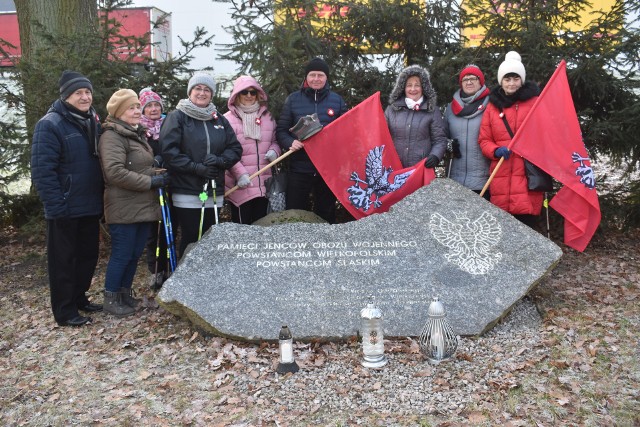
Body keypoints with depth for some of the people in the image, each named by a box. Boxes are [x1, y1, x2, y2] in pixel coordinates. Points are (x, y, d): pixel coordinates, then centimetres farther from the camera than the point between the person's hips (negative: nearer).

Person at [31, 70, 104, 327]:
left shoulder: (93, 123, 11)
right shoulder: (50, 125, -13)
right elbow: (42, 169, -18)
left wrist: (100, 199, 11)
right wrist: (56, 206, -22)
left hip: (90, 207, 7)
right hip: (66, 210, -7)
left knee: (88, 255, 16)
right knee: (63, 260, 4)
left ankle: (79, 297, 33)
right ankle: (65, 311, 14)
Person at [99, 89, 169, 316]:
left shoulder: (138, 134, 18)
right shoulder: (112, 136, -13)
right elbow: (115, 172, -24)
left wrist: (158, 174, 8)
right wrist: (150, 182, -19)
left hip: (143, 206, 9)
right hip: (124, 208, -9)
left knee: (135, 253, 13)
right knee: (122, 254, -1)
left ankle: (125, 293, 27)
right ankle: (111, 298, 13)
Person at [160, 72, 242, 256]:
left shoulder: (219, 119, 15)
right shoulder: (177, 117, 0)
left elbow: (235, 148, 12)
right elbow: (168, 150, -10)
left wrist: (220, 160, -8)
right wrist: (196, 167, -16)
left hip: (214, 193, 4)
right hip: (187, 194, -4)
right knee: (190, 241, -2)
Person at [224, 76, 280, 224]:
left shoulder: (267, 116, 12)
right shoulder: (228, 119, -5)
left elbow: (274, 140, 20)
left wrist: (274, 151, -3)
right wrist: (240, 173, -18)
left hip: (264, 183, 5)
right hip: (241, 184, -5)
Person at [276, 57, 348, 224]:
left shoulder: (337, 100, 7)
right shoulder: (293, 99, 4)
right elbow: (281, 130, 4)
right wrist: (290, 143, -16)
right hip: (299, 168, -1)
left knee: (326, 215, 11)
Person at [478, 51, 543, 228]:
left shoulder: (535, 103, 6)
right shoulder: (492, 106, 13)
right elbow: (484, 140, 14)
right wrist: (496, 151, -7)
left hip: (528, 174, -2)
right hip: (502, 177, 2)